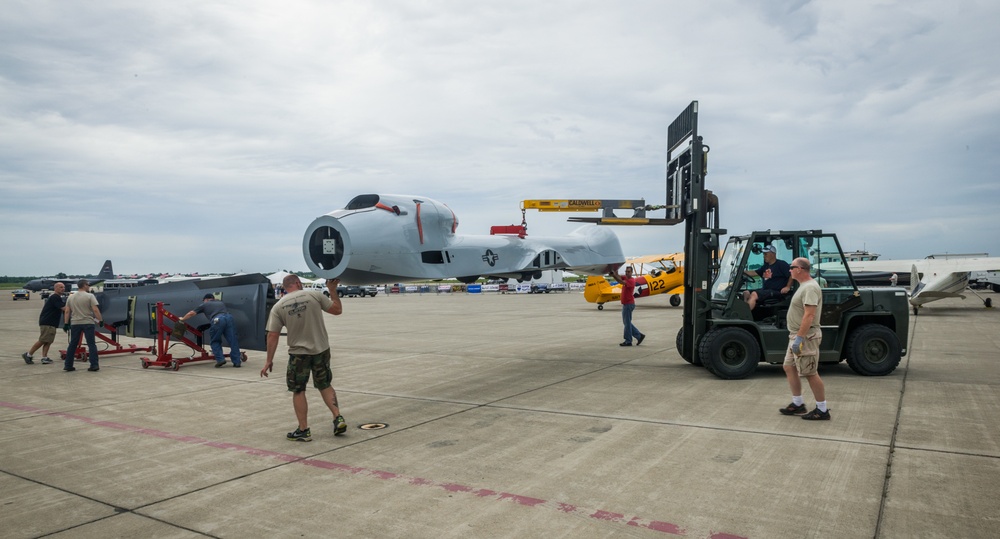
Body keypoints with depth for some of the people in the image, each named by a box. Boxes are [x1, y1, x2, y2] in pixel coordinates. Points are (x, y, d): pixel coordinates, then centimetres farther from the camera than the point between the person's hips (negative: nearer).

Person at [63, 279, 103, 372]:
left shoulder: (71, 297, 9)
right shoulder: (90, 296, -5)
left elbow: (67, 311, 7)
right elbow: (95, 310, -13)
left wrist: (66, 323, 11)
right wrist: (101, 320, -7)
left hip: (75, 323, 5)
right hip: (88, 323, -4)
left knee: (72, 345, 12)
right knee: (91, 344, -2)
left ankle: (68, 365, 15)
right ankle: (94, 365, -5)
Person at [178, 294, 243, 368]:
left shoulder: (205, 304, 27)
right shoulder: (220, 302, 37)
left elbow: (191, 313, 34)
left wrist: (182, 319, 51)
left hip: (218, 319, -3)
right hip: (229, 317, 3)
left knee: (215, 341, 17)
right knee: (233, 341, 5)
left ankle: (220, 359, 6)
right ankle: (237, 361, 4)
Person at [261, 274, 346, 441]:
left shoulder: (278, 306, -5)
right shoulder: (315, 295, -6)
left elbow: (273, 336, -6)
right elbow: (337, 310, 1)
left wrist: (269, 361, 1)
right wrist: (332, 289, 13)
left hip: (298, 353, -1)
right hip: (321, 350, 2)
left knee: (298, 391, 11)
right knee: (325, 385, 19)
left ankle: (303, 430, 12)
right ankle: (338, 418, 10)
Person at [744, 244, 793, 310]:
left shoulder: (781, 264, -5)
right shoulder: (766, 266, 20)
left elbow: (792, 275, -10)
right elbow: (755, 273, 22)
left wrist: (788, 287, -15)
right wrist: (742, 272, 10)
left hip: (776, 292, -9)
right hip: (765, 290, 9)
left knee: (754, 295, -28)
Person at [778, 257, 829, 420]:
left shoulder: (810, 288, -19)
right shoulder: (804, 285, 14)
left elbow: (809, 316, -26)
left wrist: (799, 338, -27)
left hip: (805, 337, -11)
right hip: (797, 335, 11)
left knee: (810, 373, -4)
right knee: (789, 367, 14)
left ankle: (822, 410, 5)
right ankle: (797, 404, 22)